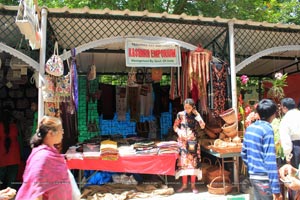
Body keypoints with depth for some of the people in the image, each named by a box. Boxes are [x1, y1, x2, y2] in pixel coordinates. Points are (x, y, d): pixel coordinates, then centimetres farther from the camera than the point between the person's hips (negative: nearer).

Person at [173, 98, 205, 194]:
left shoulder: (196, 115, 1)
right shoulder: (180, 114, 0)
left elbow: (203, 126, -12)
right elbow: (175, 126, 4)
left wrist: (197, 114, -14)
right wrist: (179, 132, -14)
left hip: (193, 141, 0)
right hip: (183, 141, 0)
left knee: (193, 162, 1)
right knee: (183, 162, 2)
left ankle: (193, 185, 12)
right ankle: (184, 184, 15)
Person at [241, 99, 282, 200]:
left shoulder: (249, 128, 5)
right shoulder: (267, 129, -16)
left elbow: (243, 154, 12)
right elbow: (270, 160, -21)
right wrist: (276, 189, -19)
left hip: (252, 176, 7)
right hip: (264, 178, -7)